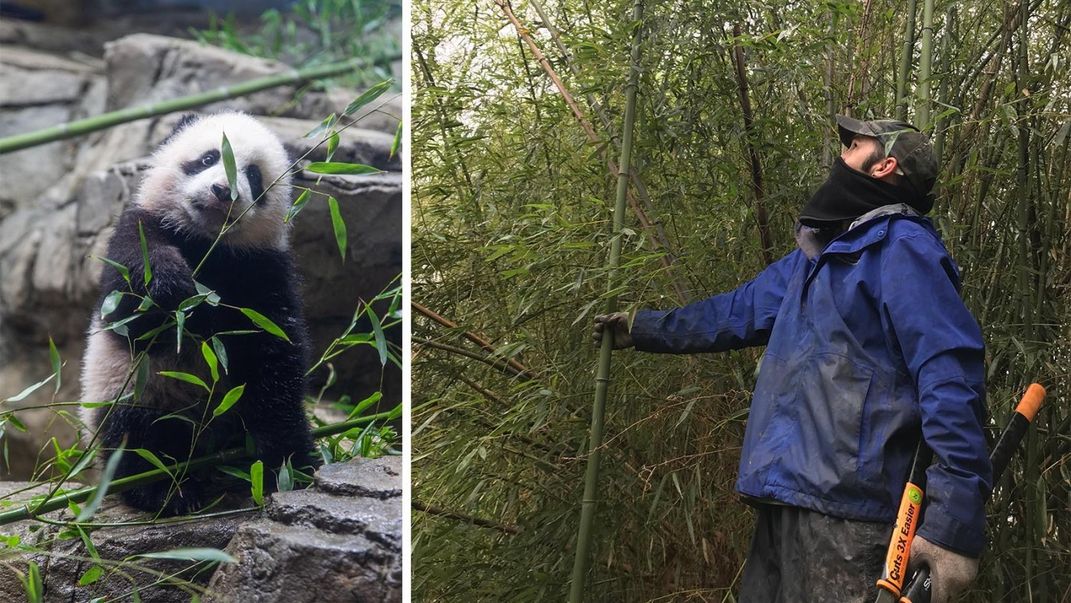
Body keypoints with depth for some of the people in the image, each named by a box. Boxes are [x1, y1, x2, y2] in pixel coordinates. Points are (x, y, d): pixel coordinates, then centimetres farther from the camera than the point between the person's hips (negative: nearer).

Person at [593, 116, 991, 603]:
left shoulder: (903, 247, -8)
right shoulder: (819, 253, 21)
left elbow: (949, 376, -18)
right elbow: (739, 311, 32)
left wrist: (955, 523, -25)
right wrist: (643, 329, 38)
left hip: (844, 513, -9)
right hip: (784, 503, 9)